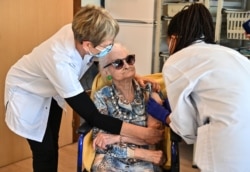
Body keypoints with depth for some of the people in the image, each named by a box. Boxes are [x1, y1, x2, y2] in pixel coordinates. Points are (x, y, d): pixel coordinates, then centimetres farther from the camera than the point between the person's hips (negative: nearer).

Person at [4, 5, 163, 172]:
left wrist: (134, 76, -18)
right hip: (26, 94, -6)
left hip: (50, 91, 6)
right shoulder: (60, 63, -44)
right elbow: (92, 116, -39)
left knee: (53, 144, 15)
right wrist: (141, 132, -39)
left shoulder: (80, 32, -27)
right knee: (45, 151, -1)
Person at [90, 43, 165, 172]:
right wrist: (142, 153, -16)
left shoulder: (148, 91, 1)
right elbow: (102, 145, -8)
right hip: (111, 160, -1)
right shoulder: (102, 97, -3)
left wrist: (119, 137, -17)